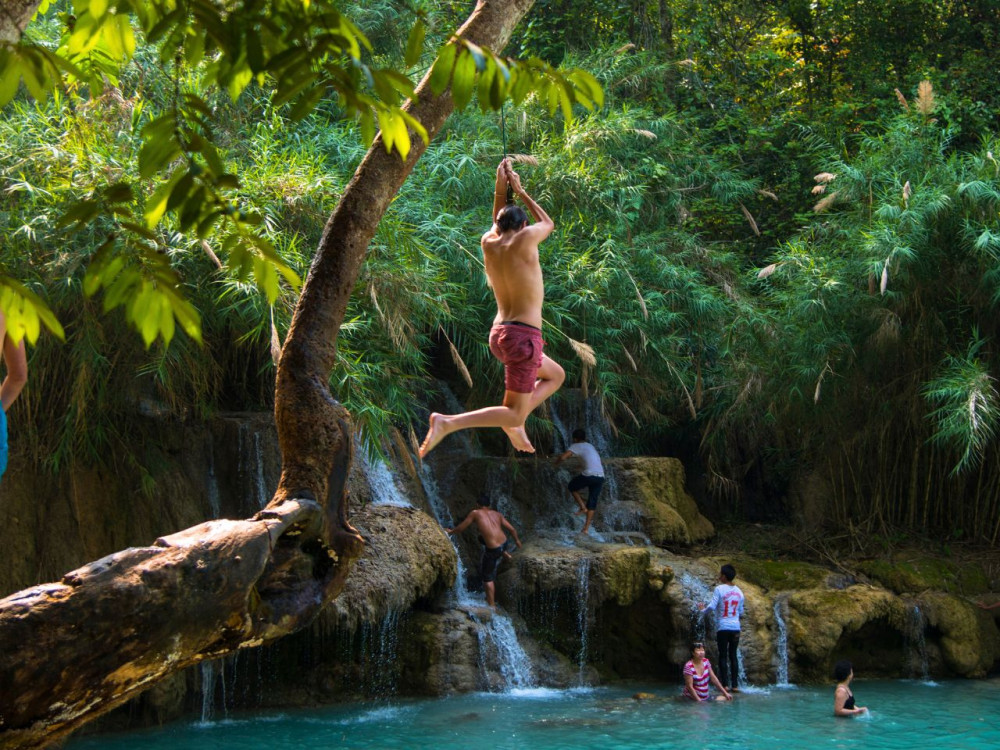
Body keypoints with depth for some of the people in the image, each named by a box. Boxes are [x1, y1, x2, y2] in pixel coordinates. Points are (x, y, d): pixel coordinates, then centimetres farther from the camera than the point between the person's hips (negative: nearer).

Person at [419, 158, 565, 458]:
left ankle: (514, 421, 11)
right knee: (514, 413, -4)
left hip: (498, 335, 8)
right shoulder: (524, 239, -9)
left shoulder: (488, 243, 7)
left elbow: (497, 223, 31)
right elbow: (547, 223, 14)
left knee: (556, 375, 28)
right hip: (523, 336, -8)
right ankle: (447, 423, -21)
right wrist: (520, 190, 23)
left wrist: (500, 186, 19)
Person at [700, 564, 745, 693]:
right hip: (735, 627, 4)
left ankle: (725, 685, -1)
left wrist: (704, 608, 6)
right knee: (733, 656, 8)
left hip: (723, 627, -4)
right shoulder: (738, 591, 7)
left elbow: (712, 607, -15)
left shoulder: (719, 589, -8)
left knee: (723, 656, 2)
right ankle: (735, 685, 5)